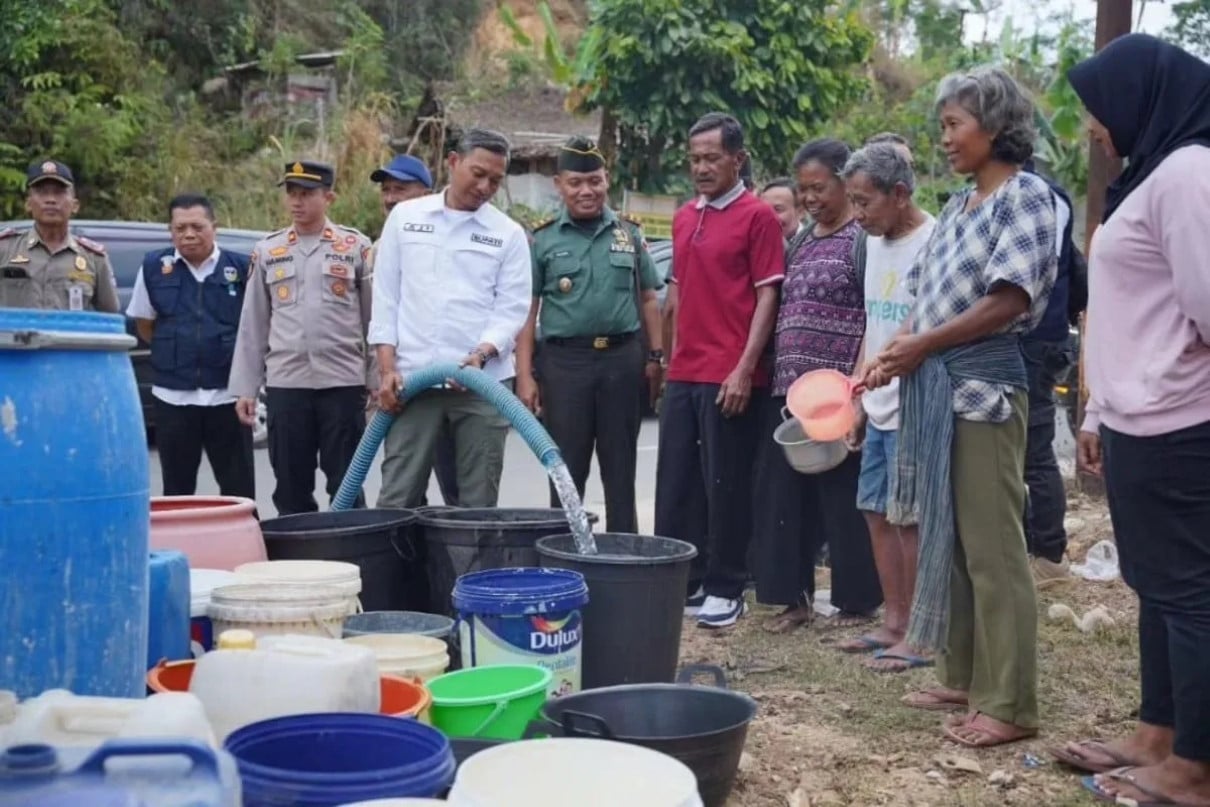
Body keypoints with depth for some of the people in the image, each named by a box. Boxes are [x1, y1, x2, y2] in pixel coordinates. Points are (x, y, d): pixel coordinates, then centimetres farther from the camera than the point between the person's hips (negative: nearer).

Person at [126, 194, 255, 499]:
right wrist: (174, 351, 8)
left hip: (227, 394, -1)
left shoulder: (241, 268, -2)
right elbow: (144, 325, 13)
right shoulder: (154, 266, 3)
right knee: (177, 490, 11)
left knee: (239, 491, 5)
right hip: (173, 396, 2)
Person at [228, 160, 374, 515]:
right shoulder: (267, 251, 10)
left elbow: (374, 318, 4)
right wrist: (245, 388, 7)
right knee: (290, 487, 8)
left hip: (343, 382, -2)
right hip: (284, 384, 2)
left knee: (346, 487, 4)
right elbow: (252, 325, 11)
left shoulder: (357, 246, 3)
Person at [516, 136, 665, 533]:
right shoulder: (542, 239, 3)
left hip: (623, 359, 2)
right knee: (566, 473, 5)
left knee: (621, 473, 9)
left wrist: (656, 357, 5)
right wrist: (524, 375, -5)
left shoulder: (629, 233, 9)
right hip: (564, 361, -2)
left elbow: (648, 300, 13)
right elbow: (526, 311, 1)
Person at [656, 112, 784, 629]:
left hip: (729, 376, -7)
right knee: (675, 484, 10)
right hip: (681, 373, 7)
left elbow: (768, 296, -9)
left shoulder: (757, 216, -6)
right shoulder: (683, 218, 14)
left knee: (725, 486, 1)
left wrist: (745, 368, -16)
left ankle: (726, 590, 12)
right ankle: (679, 582, 21)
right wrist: (663, 352, 16)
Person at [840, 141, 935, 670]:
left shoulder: (933, 244, -15)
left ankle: (917, 636, 8)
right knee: (877, 513, 13)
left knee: (909, 519, -3)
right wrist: (859, 400, 16)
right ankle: (893, 622, 24)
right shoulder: (876, 244, 13)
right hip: (879, 409, 9)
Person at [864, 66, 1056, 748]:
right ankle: (963, 678, 24)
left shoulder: (1026, 195, -7)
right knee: (947, 537, 13)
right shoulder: (960, 204, 17)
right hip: (936, 385, 9)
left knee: (992, 545, -5)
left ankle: (1011, 705, 2)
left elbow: (1008, 301, -16)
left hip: (984, 382, -8)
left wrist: (919, 347, -11)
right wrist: (893, 354, 0)